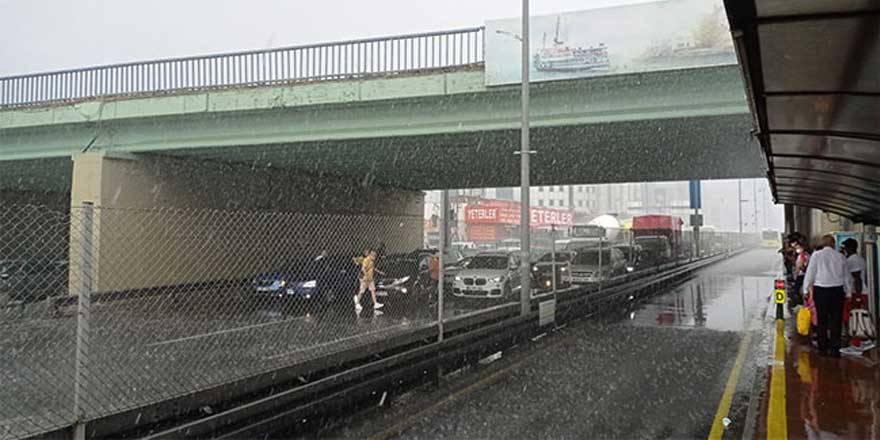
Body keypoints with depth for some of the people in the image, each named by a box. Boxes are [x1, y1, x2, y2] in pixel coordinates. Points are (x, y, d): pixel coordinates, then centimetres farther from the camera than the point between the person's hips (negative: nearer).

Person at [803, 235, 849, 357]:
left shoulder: (816, 255, -2)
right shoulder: (841, 256, 3)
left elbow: (810, 273, -2)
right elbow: (845, 276, 5)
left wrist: (806, 289, 5)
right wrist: (845, 292, 12)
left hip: (820, 289, -1)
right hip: (837, 289, 1)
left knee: (822, 320, 7)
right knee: (836, 320, 6)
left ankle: (823, 348, 10)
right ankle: (835, 349, 8)